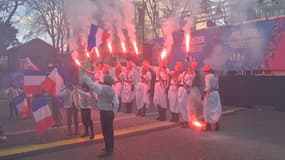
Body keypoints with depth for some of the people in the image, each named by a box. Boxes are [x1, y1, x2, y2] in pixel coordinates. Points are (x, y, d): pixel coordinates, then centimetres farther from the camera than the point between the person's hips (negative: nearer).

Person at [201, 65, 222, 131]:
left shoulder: (208, 76, -13)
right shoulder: (216, 76, 13)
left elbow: (208, 87, -18)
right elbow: (217, 86, 12)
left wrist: (203, 94, -13)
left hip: (209, 94, -8)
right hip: (216, 93, 8)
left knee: (208, 110, 2)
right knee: (215, 110, 14)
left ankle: (208, 126, 7)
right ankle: (216, 125, 20)